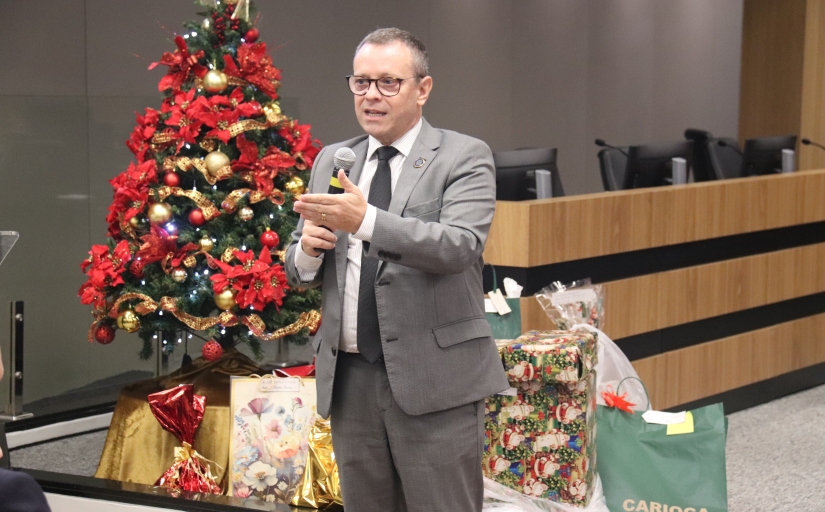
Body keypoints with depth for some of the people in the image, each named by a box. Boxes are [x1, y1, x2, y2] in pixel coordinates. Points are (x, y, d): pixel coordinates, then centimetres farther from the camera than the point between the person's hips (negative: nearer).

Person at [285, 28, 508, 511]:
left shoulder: (464, 157, -3)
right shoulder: (332, 161, 12)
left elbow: (460, 246, -20)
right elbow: (298, 271, 15)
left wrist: (366, 220, -31)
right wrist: (308, 249, -9)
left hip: (434, 379, -4)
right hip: (349, 379, 5)